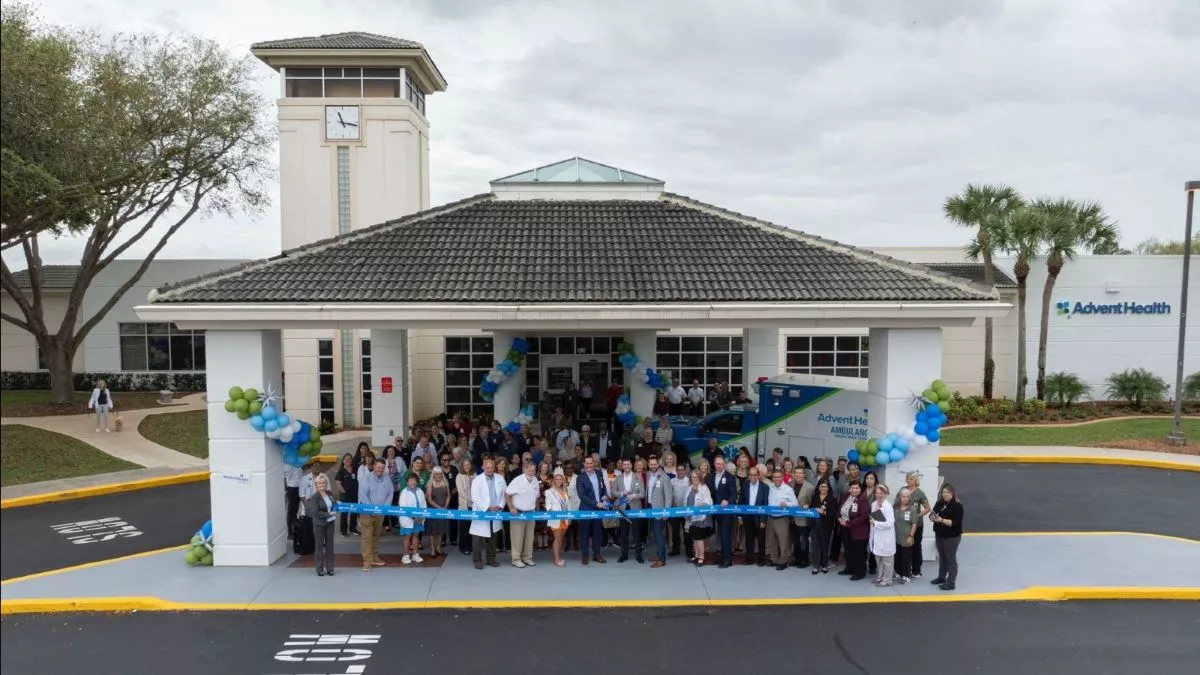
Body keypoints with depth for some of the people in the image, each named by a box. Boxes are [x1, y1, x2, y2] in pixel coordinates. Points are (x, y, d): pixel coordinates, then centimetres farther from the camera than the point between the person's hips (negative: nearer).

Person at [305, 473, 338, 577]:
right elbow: (315, 512, -19)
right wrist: (329, 514, -19)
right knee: (319, 546, 5)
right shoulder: (314, 497, -14)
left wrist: (336, 506, 1)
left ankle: (330, 568, 17)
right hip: (319, 524, -5)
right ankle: (320, 569, 15)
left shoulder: (329, 494, 2)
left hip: (330, 523, 5)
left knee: (330, 545, 8)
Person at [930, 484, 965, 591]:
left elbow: (956, 523, -22)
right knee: (942, 557, 19)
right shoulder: (939, 503, 3)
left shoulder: (957, 506, -16)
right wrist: (933, 518, -16)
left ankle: (951, 583, 8)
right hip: (939, 535, 7)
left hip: (952, 537, -6)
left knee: (951, 558, 2)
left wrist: (942, 520, -29)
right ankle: (941, 577, 33)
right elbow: (932, 515, 7)